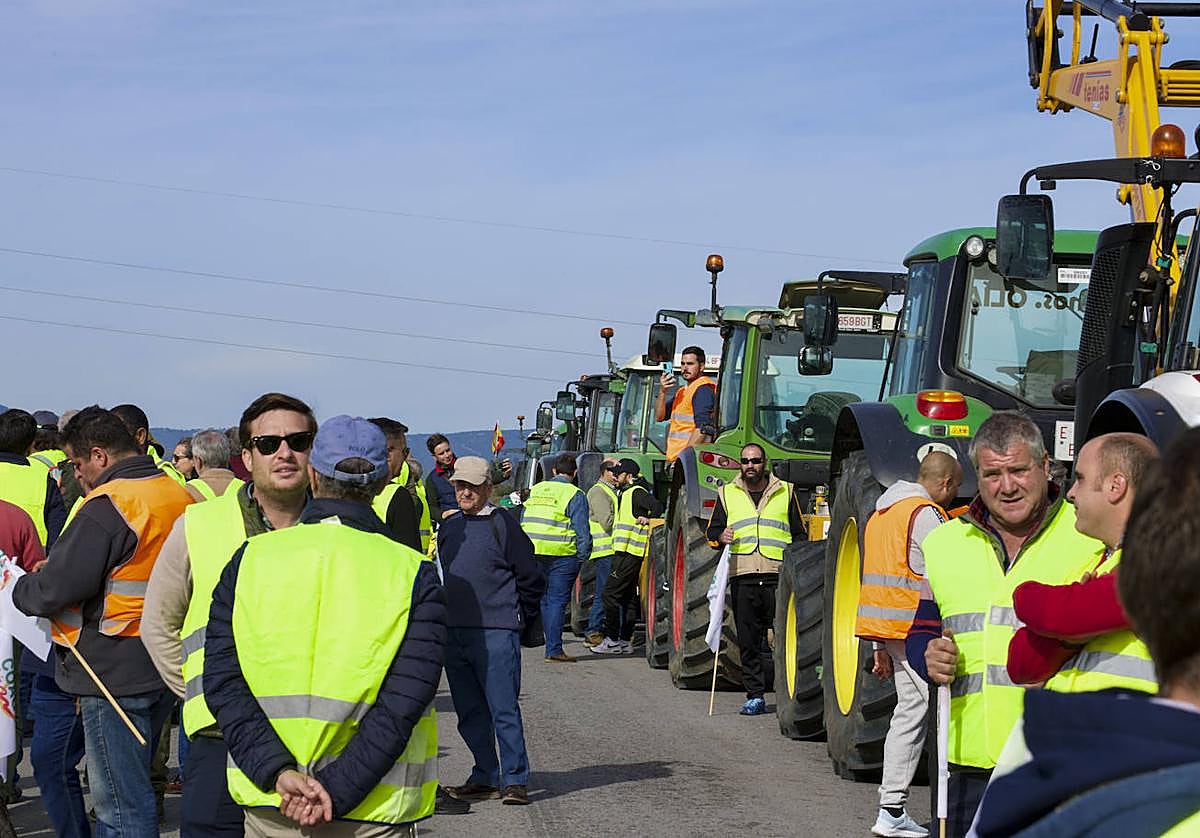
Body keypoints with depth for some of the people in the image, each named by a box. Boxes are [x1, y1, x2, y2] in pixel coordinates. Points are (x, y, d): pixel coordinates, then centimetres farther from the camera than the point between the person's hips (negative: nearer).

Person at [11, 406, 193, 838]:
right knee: (134, 786, 19)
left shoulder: (107, 505, -18)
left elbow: (56, 589, -21)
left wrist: (18, 589, 0)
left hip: (116, 673, -9)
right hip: (166, 667, 9)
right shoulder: (180, 496, 9)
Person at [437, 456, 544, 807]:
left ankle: (515, 779, -3)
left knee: (503, 709, -7)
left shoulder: (502, 524, -5)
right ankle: (485, 778, 16)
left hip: (495, 633, -7)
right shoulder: (448, 528, 14)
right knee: (469, 713, 9)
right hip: (453, 633, 7)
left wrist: (519, 619, 0)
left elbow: (531, 578, -3)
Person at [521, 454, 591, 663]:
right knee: (557, 600, -2)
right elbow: (583, 531, -8)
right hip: (561, 554, -5)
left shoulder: (536, 490, 15)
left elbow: (522, 522, 19)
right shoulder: (575, 495, -4)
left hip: (532, 553, 5)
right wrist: (583, 557, -1)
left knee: (541, 599, 13)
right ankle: (553, 650, -4)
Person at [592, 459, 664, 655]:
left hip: (628, 553, -11)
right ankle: (625, 641, 15)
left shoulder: (636, 492, -11)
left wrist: (647, 520, -14)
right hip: (626, 552, 11)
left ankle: (612, 640, -10)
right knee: (628, 597, 11)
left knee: (611, 593, -11)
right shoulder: (627, 493, 20)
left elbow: (657, 506, -24)